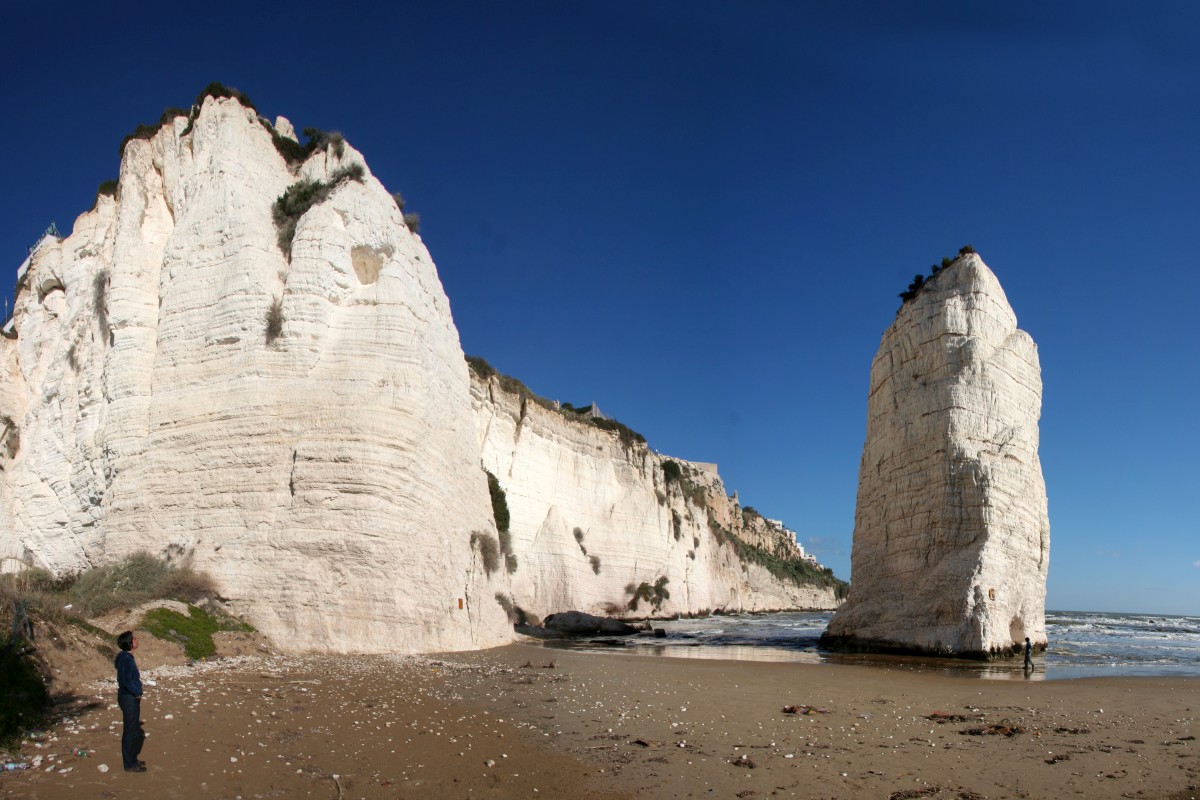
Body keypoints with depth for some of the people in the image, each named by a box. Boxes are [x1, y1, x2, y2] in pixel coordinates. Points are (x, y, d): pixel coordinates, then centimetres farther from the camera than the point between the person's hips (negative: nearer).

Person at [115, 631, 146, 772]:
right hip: (129, 699, -10)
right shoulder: (126, 659, -20)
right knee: (130, 732, 0)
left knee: (136, 731, 19)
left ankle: (132, 760, 31)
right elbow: (127, 681, -25)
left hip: (131, 698, 10)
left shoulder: (127, 658, 10)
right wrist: (137, 693, -12)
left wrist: (136, 693, 11)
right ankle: (130, 764, 9)